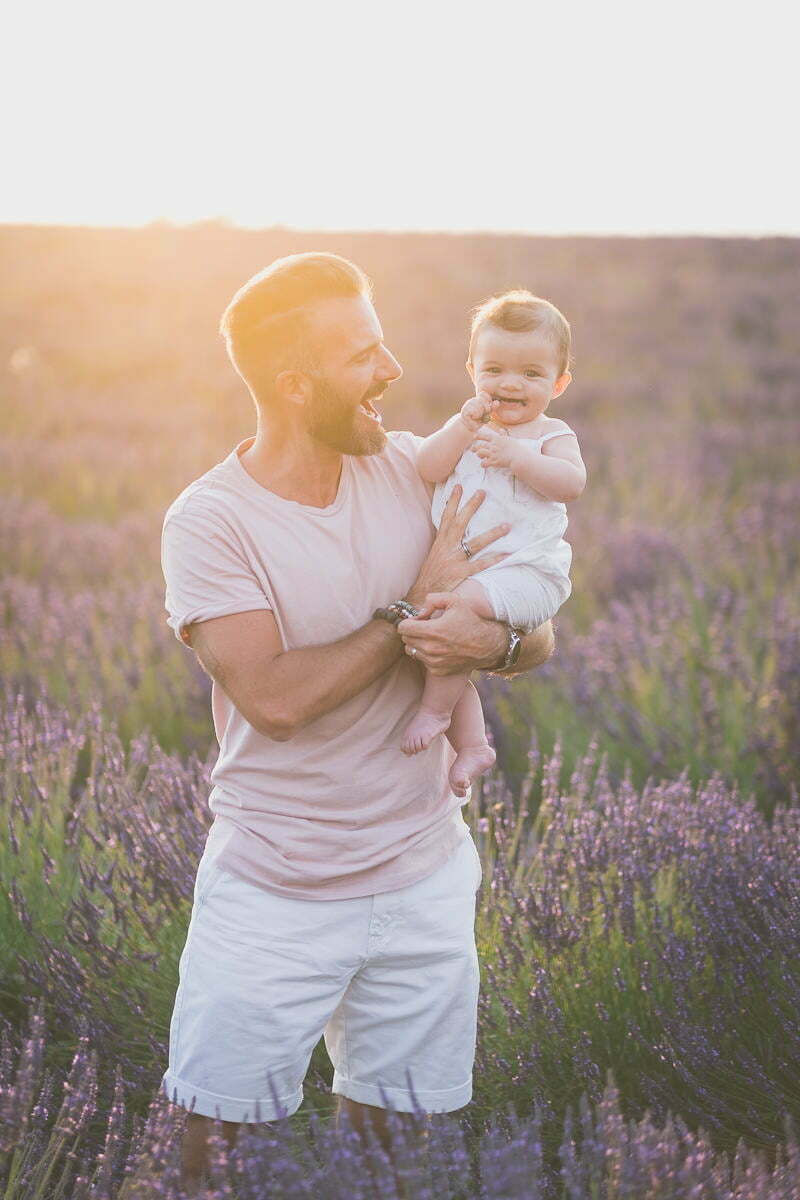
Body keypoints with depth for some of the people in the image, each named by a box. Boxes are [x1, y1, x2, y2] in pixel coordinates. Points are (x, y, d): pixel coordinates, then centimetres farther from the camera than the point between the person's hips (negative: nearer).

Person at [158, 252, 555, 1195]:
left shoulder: (413, 469, 0)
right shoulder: (209, 522, -13)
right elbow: (275, 698, -23)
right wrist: (415, 607, -18)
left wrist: (496, 642, -21)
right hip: (271, 895, -3)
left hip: (424, 877, 4)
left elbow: (540, 637, 3)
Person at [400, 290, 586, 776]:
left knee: (461, 601, -31)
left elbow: (572, 482, -18)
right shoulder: (467, 425, 13)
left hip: (525, 574, -6)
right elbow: (428, 468, -4)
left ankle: (434, 708, -15)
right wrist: (462, 429, -17)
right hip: (460, 571, 6)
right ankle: (472, 744, 19)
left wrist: (515, 455, -28)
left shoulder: (551, 435, 1)